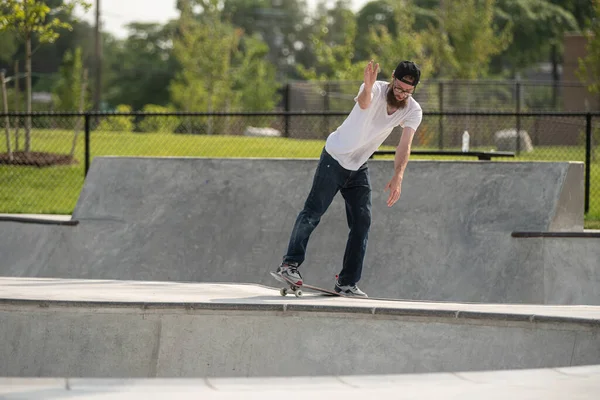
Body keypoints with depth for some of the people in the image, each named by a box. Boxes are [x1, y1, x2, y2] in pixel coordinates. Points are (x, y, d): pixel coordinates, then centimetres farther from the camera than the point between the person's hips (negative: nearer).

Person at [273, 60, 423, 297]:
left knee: (362, 222, -2)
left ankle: (347, 282, 3)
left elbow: (404, 146, -25)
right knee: (312, 213, -8)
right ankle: (289, 264, 1)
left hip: (359, 168, 4)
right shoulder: (376, 90, -24)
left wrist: (397, 177, -41)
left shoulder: (413, 111, -12)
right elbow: (363, 102, -48)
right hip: (335, 158, -4)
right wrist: (368, 88, -73)